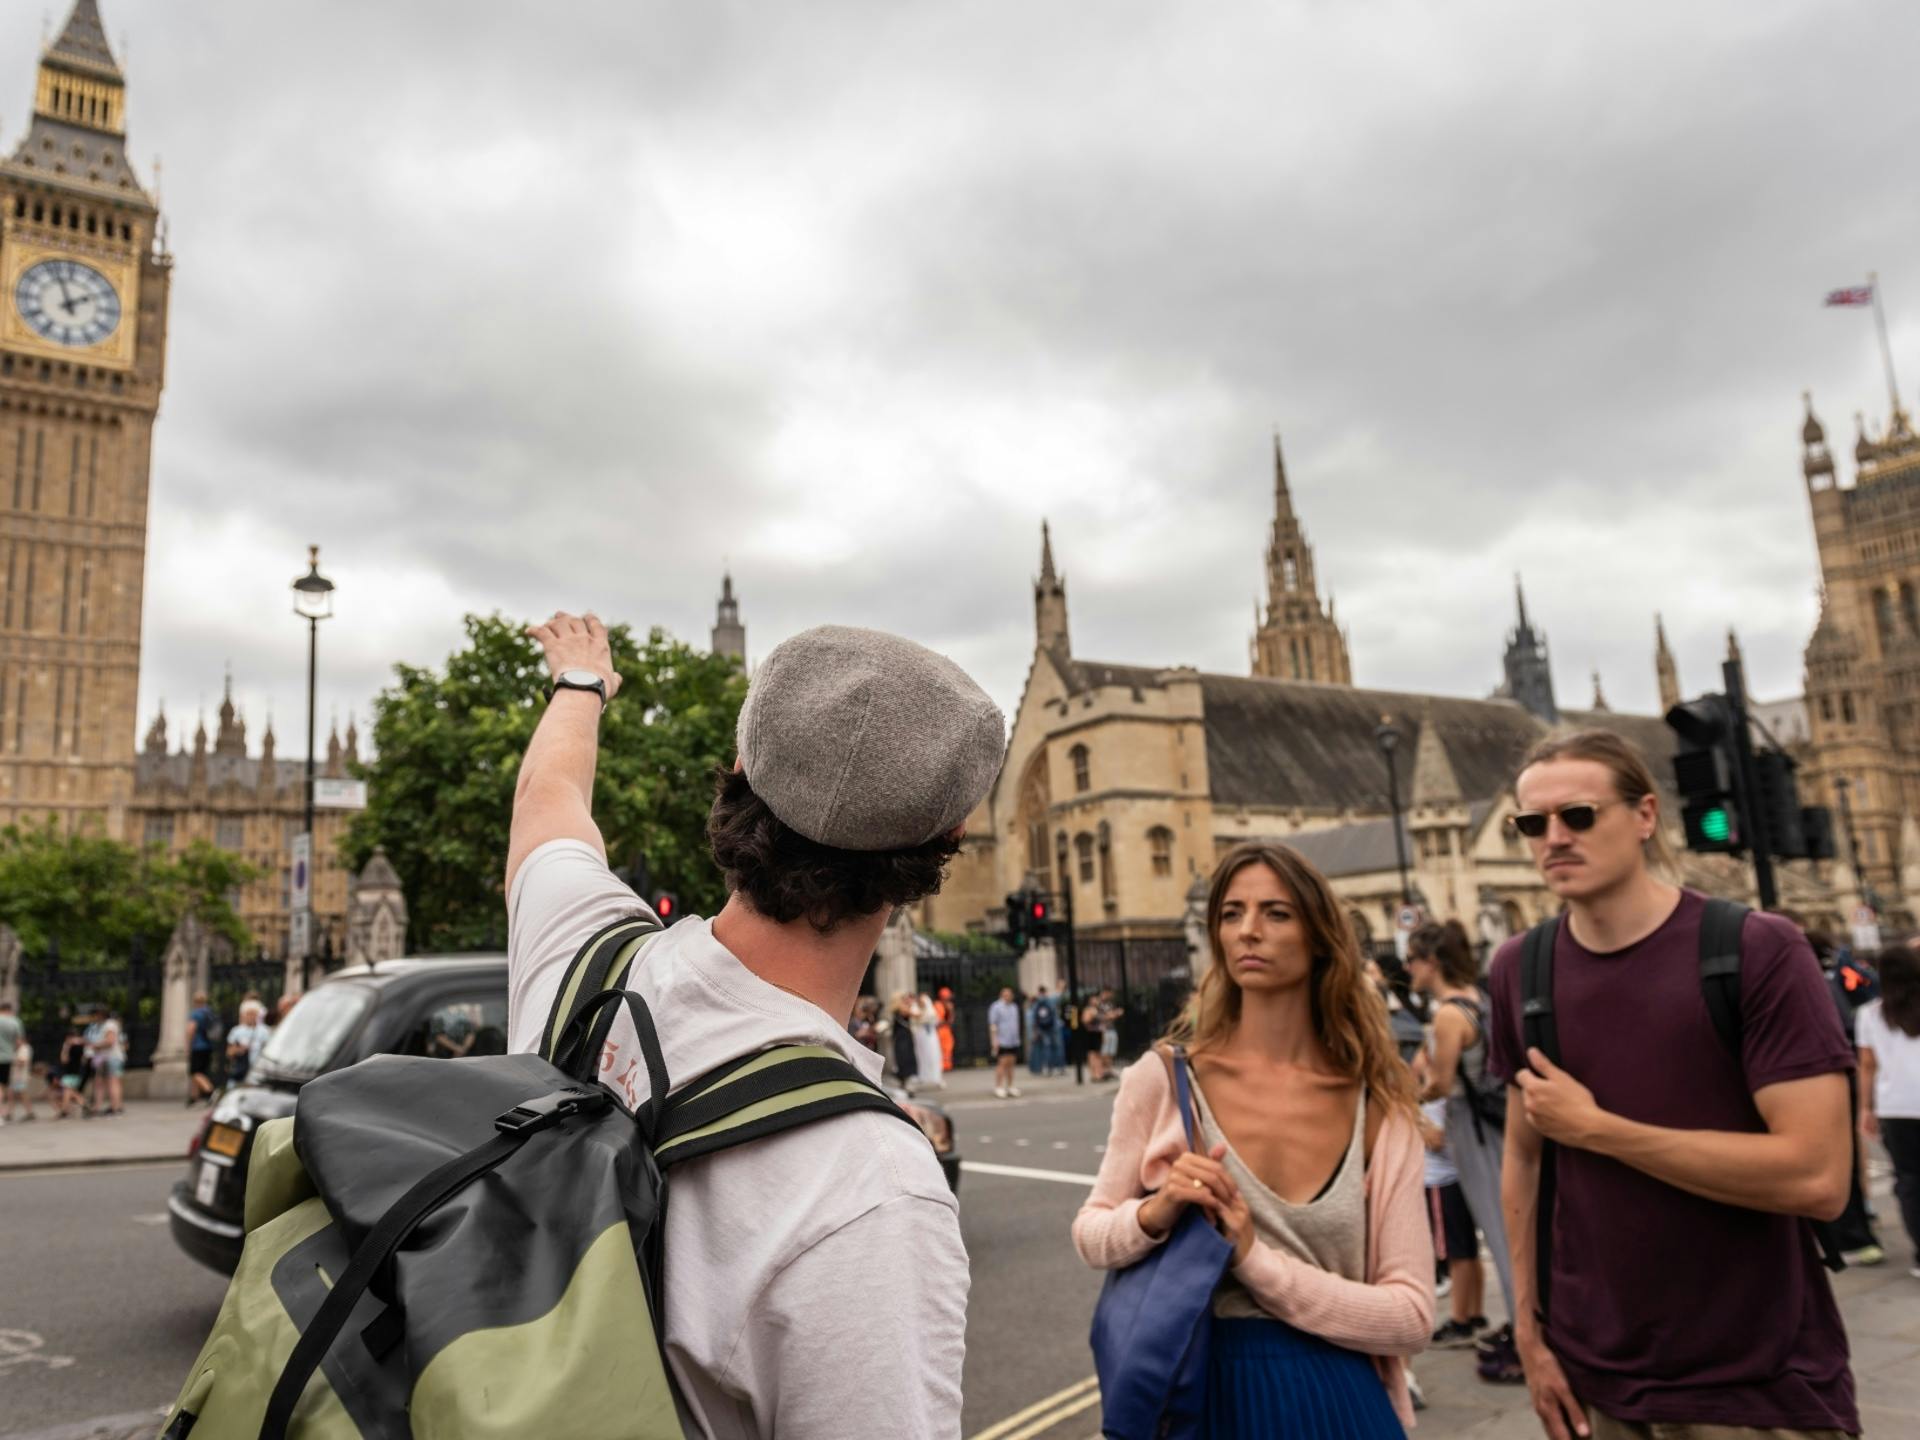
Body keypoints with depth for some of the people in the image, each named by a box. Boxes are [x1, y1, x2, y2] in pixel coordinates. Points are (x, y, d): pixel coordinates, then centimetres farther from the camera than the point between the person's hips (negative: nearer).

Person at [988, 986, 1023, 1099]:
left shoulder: (1014, 1007, 15)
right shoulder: (996, 1007, -7)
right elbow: (992, 1025, -10)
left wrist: (1017, 1038, 20)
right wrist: (994, 1040, -16)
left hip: (1013, 1042, 7)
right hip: (1001, 1042, -7)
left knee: (1010, 1064, 9)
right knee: (1002, 1063, -9)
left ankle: (1010, 1087, 14)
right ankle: (998, 1088, -4)